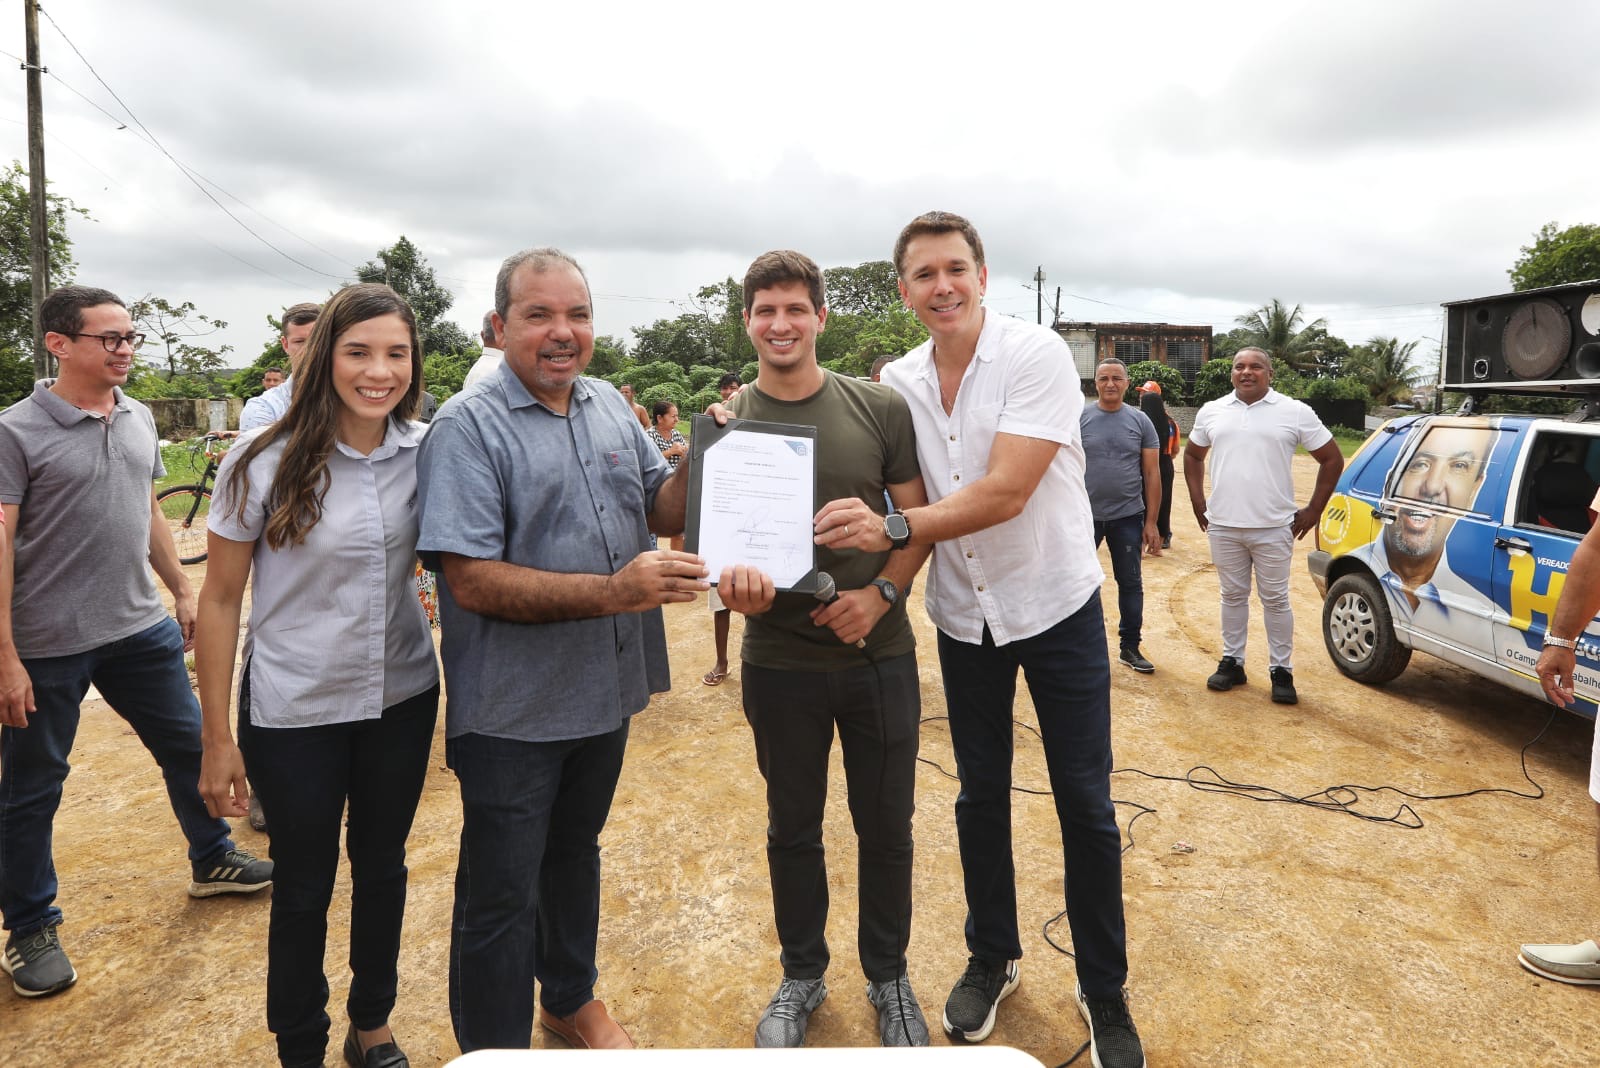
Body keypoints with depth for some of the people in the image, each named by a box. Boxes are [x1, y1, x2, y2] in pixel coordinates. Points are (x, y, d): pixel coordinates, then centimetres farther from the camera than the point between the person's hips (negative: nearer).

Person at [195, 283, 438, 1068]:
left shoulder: (427, 454, -6)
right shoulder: (264, 463, -13)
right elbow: (220, 600, -7)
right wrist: (218, 741, -6)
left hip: (402, 696, 3)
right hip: (294, 709, -2)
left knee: (381, 863, 18)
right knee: (305, 883, 13)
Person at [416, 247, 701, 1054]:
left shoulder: (610, 407, 3)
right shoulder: (467, 428, -16)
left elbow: (665, 509, 6)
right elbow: (472, 582, -24)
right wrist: (616, 591, -30)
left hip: (605, 692, 7)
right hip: (512, 713, -6)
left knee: (574, 855, 26)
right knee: (501, 896, 10)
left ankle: (571, 999, 49)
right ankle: (495, 1047, 34)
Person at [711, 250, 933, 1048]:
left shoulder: (880, 409, -3)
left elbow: (919, 518, 0)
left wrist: (883, 592, -16)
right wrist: (729, 579, -22)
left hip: (879, 654, 0)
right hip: (779, 661, 1)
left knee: (886, 827, 14)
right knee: (792, 829, 17)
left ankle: (888, 976, 39)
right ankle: (802, 975, 41)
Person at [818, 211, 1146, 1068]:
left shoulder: (1036, 355, -17)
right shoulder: (898, 382, -1)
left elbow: (1007, 493, -25)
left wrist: (893, 529, -33)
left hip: (1057, 607, -4)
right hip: (964, 617, 4)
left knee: (1085, 805, 6)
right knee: (980, 797, 15)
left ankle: (1104, 993, 26)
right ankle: (992, 958, 37)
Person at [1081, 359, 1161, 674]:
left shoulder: (1140, 422, 2)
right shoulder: (1079, 418, -2)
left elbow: (1151, 474, 3)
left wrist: (1151, 522, -1)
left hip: (1128, 518, 1)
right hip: (1085, 516, -1)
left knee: (1131, 584, 10)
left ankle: (1130, 647, 23)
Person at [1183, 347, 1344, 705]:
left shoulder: (1295, 412, -3)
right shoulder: (1212, 411, 6)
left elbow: (1332, 459, 3)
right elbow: (1192, 456, 19)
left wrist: (1313, 511, -1)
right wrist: (1198, 503, 10)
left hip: (1273, 528, -3)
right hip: (1223, 526, 3)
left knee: (1275, 599, 5)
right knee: (1232, 595, 13)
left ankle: (1281, 670, 15)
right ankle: (1232, 662, 23)